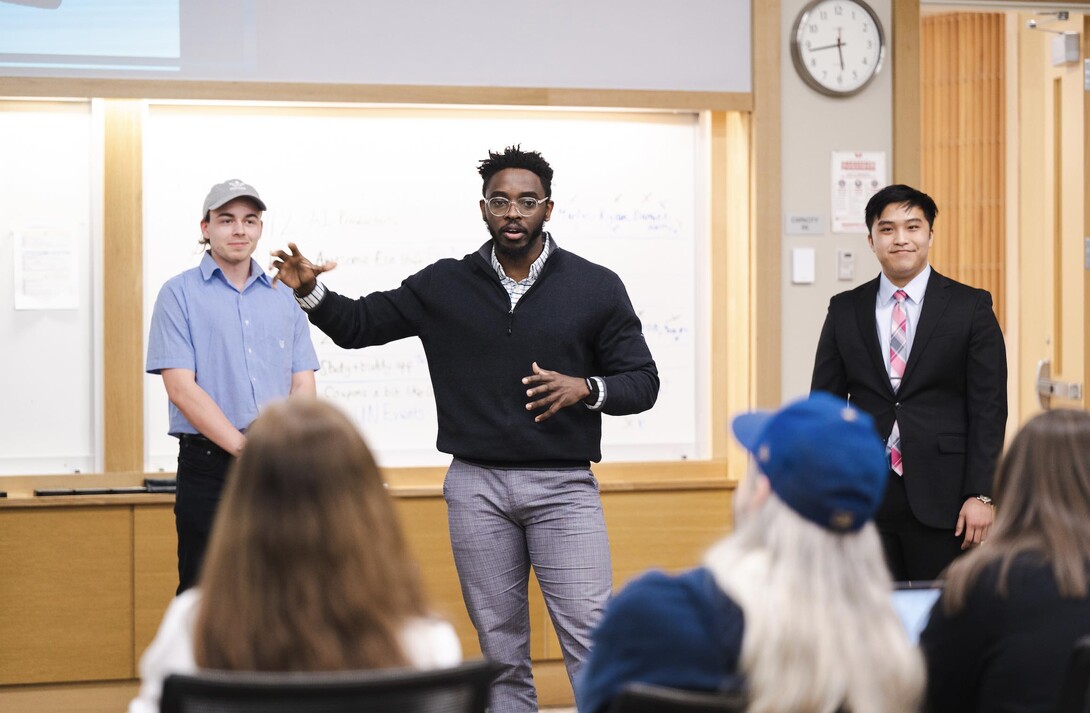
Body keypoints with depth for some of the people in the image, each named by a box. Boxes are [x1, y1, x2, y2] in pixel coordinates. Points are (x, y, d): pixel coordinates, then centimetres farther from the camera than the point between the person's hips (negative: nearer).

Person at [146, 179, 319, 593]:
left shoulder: (285, 298, 14)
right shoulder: (180, 294, 2)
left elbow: (304, 386, 9)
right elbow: (181, 388, -8)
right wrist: (243, 447, -15)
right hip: (210, 464, -4)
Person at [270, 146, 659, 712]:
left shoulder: (596, 288, 2)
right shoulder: (445, 286, 7)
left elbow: (642, 381, 4)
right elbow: (359, 324, 12)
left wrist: (584, 388, -16)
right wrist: (310, 292, -7)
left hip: (563, 483, -2)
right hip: (476, 485, 2)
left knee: (590, 635, -10)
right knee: (501, 649, 8)